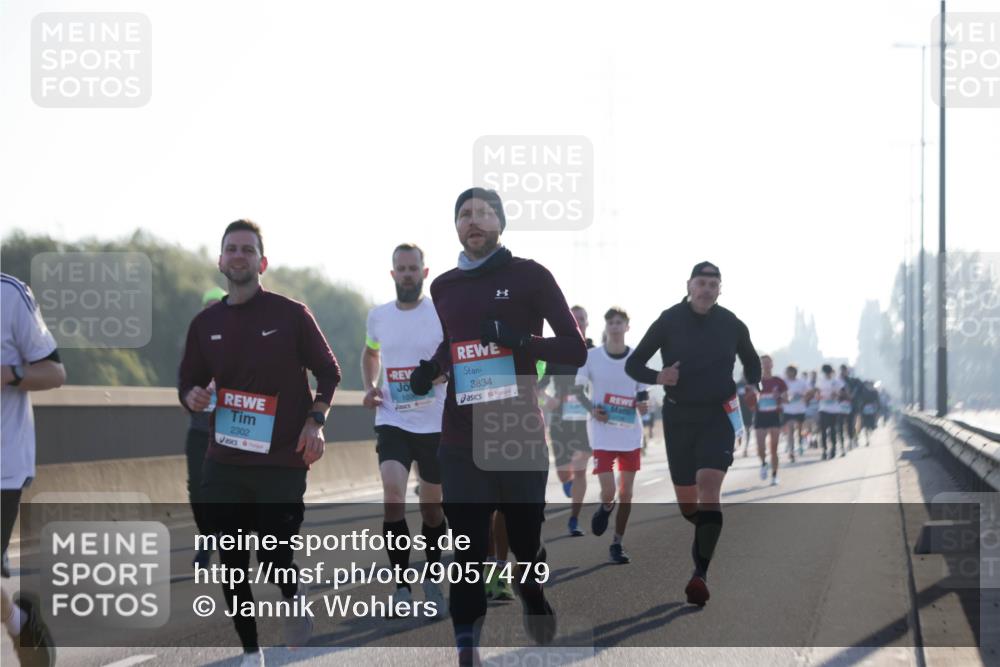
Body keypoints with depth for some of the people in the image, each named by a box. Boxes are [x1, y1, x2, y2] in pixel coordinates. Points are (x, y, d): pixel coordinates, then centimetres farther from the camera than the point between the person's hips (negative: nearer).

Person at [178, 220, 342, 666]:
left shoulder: (290, 314, -1)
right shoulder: (206, 324, 8)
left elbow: (328, 371, 5)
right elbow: (188, 382, 16)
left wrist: (316, 421, -8)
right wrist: (191, 397, -8)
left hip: (282, 462, -3)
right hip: (224, 465, 3)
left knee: (275, 560, -8)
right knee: (232, 564, 3)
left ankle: (295, 595, 27)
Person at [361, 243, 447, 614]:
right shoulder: (378, 316, 5)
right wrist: (370, 386, 8)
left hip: (436, 425, -1)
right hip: (392, 422, 1)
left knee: (433, 508, 9)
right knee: (392, 495, -20)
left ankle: (432, 579, 32)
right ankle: (402, 585, -14)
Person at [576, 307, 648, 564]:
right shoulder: (592, 357, -2)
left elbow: (643, 394, 10)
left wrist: (643, 404, -13)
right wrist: (591, 410, -11)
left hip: (631, 434, 2)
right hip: (602, 433, -2)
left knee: (626, 492, 4)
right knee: (608, 491, -12)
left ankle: (617, 543, 16)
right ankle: (605, 508, 24)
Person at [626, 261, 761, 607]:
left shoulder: (731, 325, 0)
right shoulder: (669, 321, -4)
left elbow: (751, 361, 19)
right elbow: (633, 365, -1)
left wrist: (753, 386, -2)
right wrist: (657, 377, -22)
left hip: (718, 416, -1)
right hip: (678, 416, 1)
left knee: (708, 484, -21)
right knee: (687, 503, 6)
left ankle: (701, 573, -23)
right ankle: (706, 537, 41)